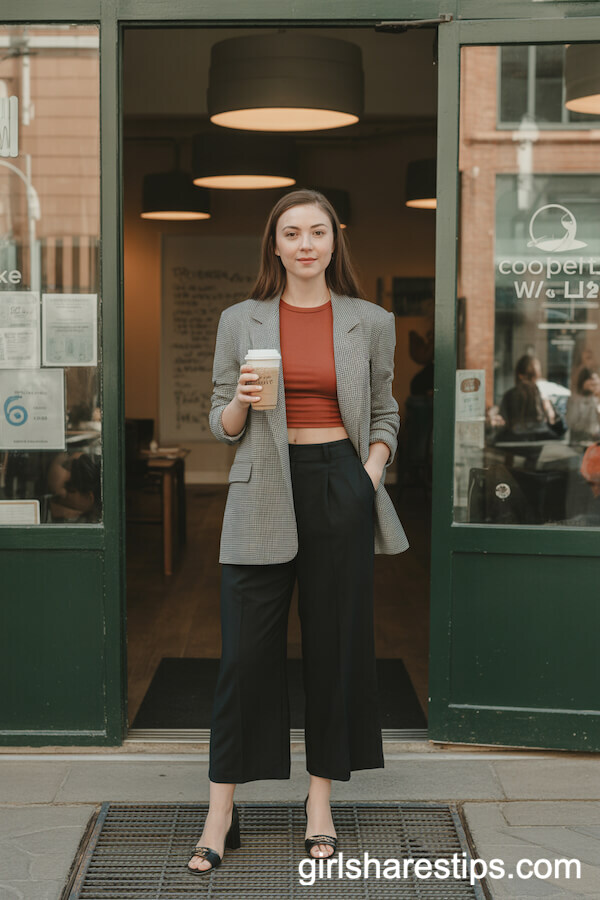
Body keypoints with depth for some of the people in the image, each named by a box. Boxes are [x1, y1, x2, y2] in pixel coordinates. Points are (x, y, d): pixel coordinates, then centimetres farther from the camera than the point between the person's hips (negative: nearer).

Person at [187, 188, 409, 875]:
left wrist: (373, 470, -2)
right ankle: (221, 812, 9)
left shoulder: (371, 323, 7)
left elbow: (385, 414, 14)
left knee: (335, 643, 6)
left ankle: (321, 800, 21)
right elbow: (222, 426, 9)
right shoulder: (240, 322, 6)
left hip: (341, 488, 1)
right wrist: (240, 403, -13)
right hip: (264, 494, -1)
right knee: (246, 650, -1)